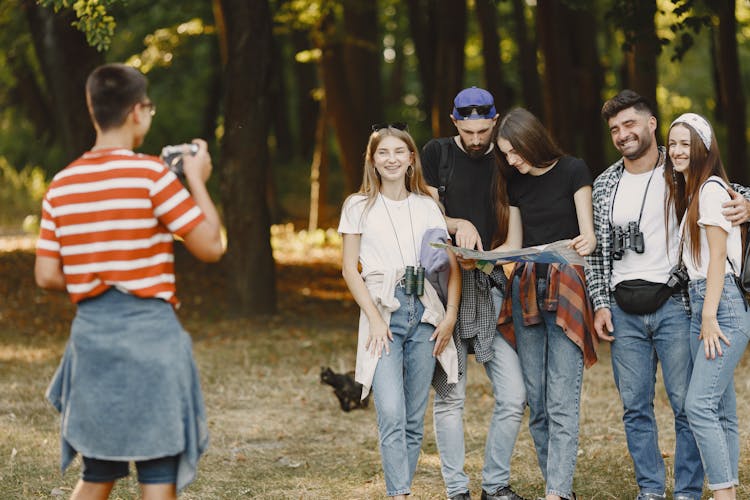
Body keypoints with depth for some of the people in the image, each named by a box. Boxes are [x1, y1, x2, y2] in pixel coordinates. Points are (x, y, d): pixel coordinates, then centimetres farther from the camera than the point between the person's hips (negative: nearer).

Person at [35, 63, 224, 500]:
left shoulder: (61, 185, 6)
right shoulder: (151, 174, -11)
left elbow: (47, 275, 5)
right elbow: (211, 247, -8)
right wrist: (197, 180, 4)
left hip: (91, 331, 6)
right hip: (149, 331, -6)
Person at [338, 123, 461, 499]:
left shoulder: (426, 207, 12)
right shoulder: (359, 207, 6)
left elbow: (451, 264, 10)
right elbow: (350, 269, 3)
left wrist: (451, 314, -3)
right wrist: (374, 319, -8)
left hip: (424, 312, 3)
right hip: (383, 312, -3)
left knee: (415, 418, 3)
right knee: (391, 414, -16)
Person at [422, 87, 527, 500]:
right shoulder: (437, 153, 4)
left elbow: (513, 238, 8)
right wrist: (459, 225, -15)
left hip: (491, 287, 2)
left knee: (513, 397, -4)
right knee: (449, 397, -2)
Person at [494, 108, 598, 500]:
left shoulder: (573, 171, -3)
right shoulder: (515, 182, 12)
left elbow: (588, 235, -5)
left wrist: (585, 243, -29)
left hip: (566, 290, -6)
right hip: (526, 290, 6)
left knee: (562, 401, -12)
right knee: (536, 400, 3)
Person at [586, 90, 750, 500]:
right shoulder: (604, 185, 11)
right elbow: (597, 251, 14)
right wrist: (600, 304, 5)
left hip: (674, 305, -3)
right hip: (624, 311, 3)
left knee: (687, 404, -4)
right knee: (635, 407, 6)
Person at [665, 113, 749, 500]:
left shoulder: (711, 188, -7)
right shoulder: (688, 192, 21)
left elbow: (718, 255, -13)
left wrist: (710, 318, -18)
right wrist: (703, 317, 11)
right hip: (700, 303, 10)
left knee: (699, 405, -17)